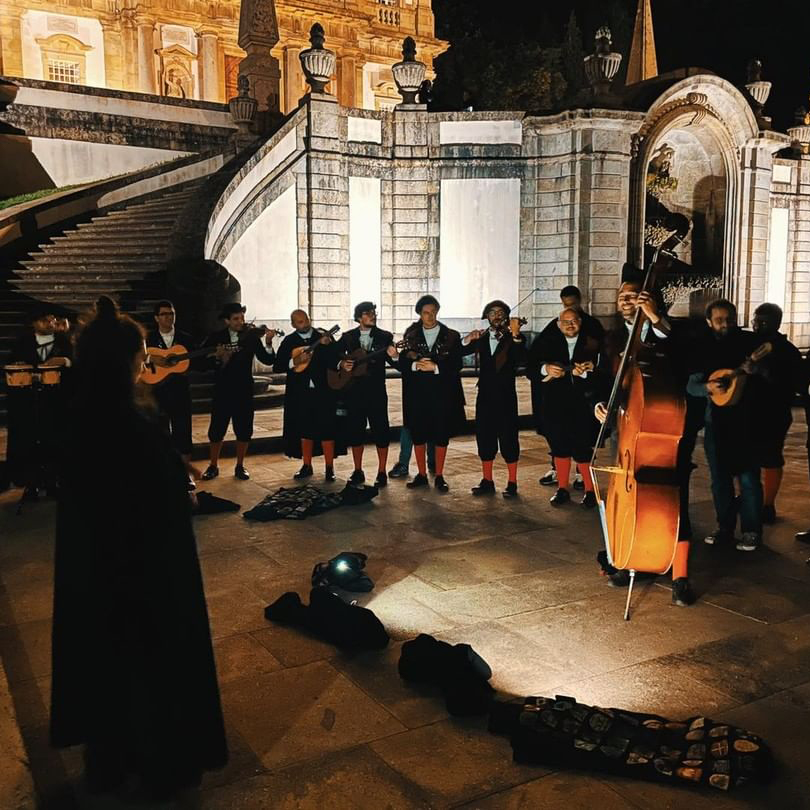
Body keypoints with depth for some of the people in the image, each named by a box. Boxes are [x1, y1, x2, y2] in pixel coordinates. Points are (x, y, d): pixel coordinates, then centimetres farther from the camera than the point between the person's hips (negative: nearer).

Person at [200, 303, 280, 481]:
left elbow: (268, 360, -9)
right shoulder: (216, 338, 0)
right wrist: (216, 357, -17)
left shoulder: (251, 336, -3)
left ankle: (240, 467, 19)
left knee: (244, 431, 5)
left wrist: (268, 343, -26)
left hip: (244, 391, 0)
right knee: (216, 431, 4)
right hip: (222, 391, 0)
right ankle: (213, 466, 18)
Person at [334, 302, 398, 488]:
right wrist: (341, 364, -8)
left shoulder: (385, 337, 1)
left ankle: (382, 473, 9)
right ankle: (358, 472, 19)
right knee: (355, 431, 7)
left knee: (380, 431, -1)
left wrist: (393, 355, -28)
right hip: (354, 391, 2)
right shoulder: (347, 337, 7)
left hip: (376, 391, -2)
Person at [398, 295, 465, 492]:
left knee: (441, 435, 3)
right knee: (418, 434, 6)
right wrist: (416, 365, -16)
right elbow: (401, 363, 3)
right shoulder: (411, 336, 8)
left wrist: (436, 367, -16)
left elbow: (457, 365, -4)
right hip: (417, 393, 2)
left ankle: (439, 477, 13)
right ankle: (421, 475, 19)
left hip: (443, 393, -1)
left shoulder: (451, 336, 3)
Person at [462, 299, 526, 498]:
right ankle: (487, 481, 19)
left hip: (506, 396, -4)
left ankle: (512, 483, 9)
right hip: (485, 395, 4)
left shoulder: (513, 338, -1)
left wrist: (515, 336, -32)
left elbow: (520, 359, -20)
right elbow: (460, 352, 1)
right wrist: (468, 340, -18)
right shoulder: (482, 338, 10)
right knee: (484, 438, 8)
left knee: (508, 439, -1)